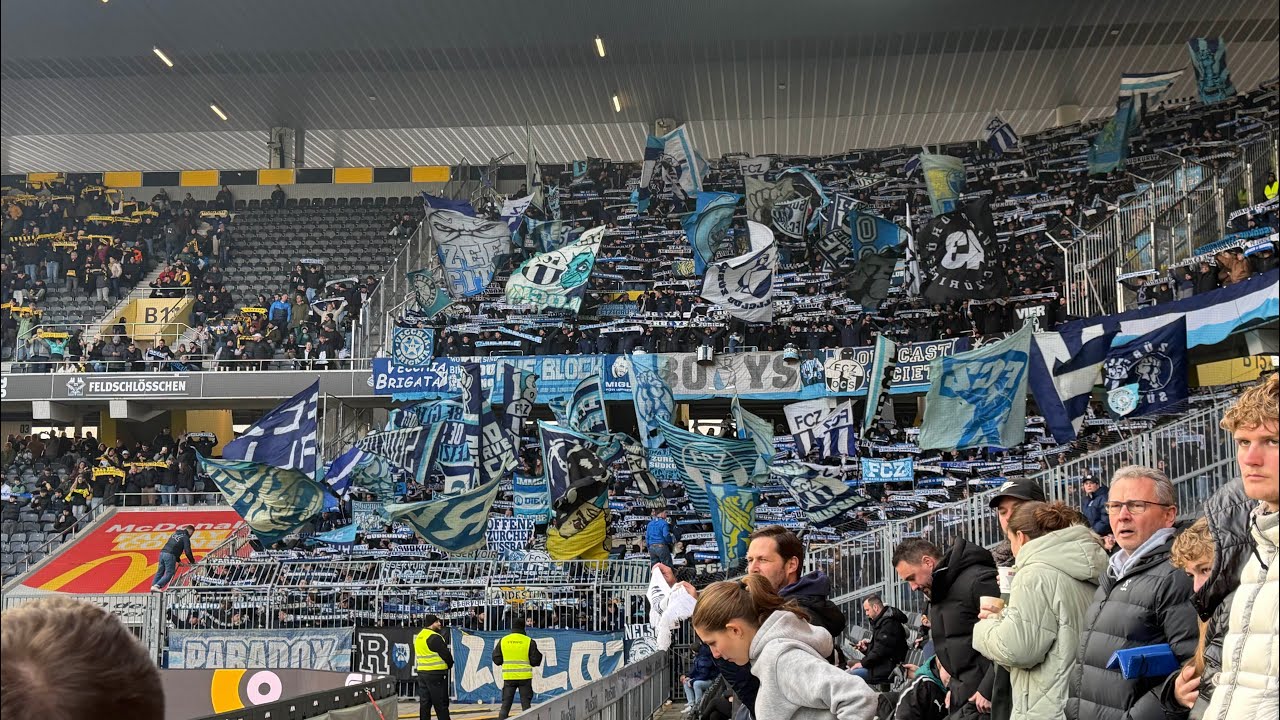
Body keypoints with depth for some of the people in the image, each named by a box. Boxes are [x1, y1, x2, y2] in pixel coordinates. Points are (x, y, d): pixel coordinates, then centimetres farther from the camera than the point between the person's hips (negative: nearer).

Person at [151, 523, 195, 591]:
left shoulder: (175, 534, 25)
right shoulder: (185, 537, 1)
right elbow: (187, 552, -5)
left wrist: (178, 561, 29)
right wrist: (193, 562, 7)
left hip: (163, 553, 7)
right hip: (170, 555, -7)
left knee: (160, 572, 14)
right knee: (169, 573, -6)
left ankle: (153, 586, 7)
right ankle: (157, 586, -18)